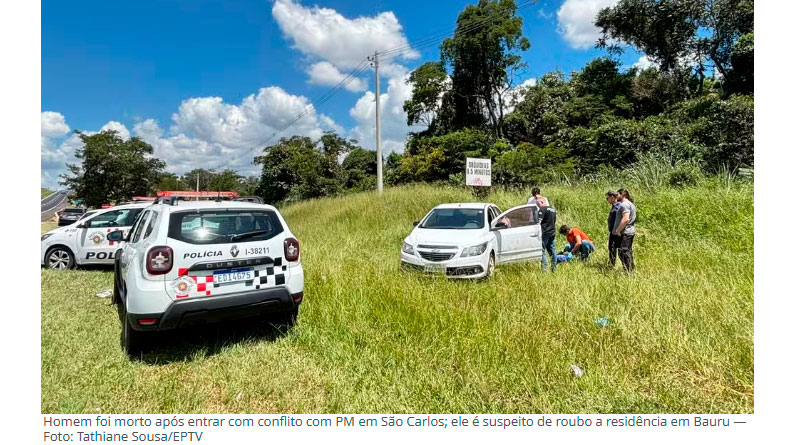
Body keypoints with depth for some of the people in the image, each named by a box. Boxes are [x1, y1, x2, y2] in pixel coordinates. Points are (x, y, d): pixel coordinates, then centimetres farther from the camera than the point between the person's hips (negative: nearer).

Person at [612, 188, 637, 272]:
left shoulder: (624, 204, -14)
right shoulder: (631, 204, 20)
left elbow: (625, 219, -25)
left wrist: (618, 230, -19)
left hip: (625, 233, -11)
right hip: (630, 232, 11)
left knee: (624, 253, -10)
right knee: (628, 252, 15)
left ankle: (629, 272, -10)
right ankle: (632, 270, 21)